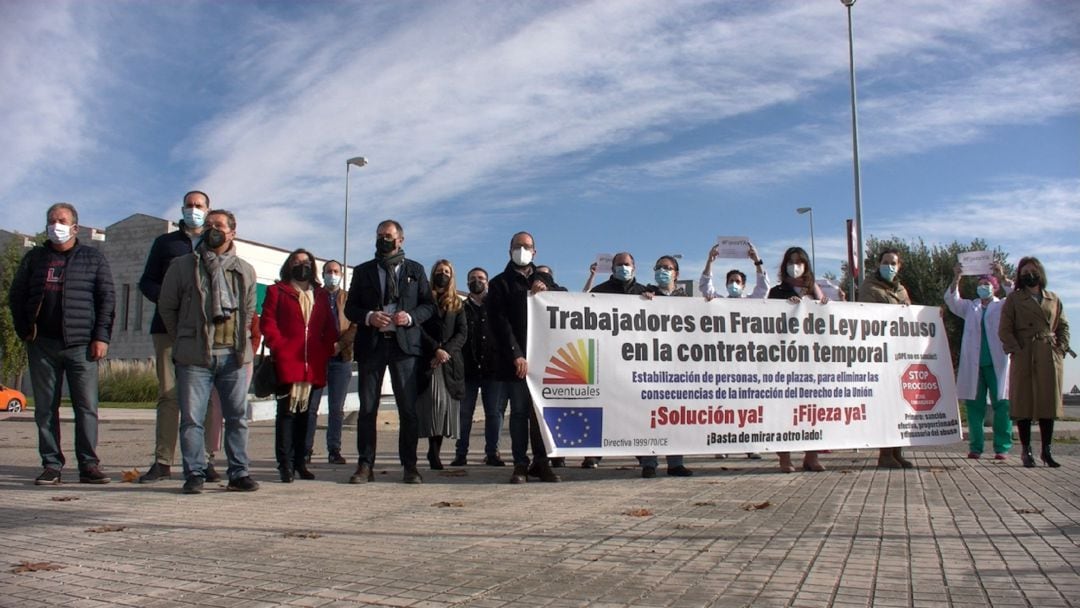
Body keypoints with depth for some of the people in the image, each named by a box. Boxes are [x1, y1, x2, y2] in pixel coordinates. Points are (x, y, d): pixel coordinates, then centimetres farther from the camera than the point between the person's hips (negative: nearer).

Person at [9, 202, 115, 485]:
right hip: (42, 345, 2)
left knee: (87, 407, -4)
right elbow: (16, 296, 16)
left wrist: (101, 337, -6)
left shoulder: (93, 258, 9)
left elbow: (107, 299, 3)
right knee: (45, 409, 3)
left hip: (81, 345, -2)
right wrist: (25, 331, 4)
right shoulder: (34, 258, 15)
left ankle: (88, 465, 1)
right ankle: (51, 465, 9)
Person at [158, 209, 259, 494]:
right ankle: (194, 474, 7)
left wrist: (240, 341, 11)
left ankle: (239, 473, 11)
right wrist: (183, 341, 7)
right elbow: (166, 306, 9)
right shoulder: (183, 265, 5)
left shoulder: (245, 271, 13)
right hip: (195, 356, -2)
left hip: (234, 355, 2)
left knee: (237, 417, 4)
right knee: (192, 418, -2)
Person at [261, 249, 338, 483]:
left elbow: (329, 328, 15)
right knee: (287, 412, -4)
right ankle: (285, 465, -1)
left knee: (305, 412, 9)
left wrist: (327, 350, 2)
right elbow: (267, 323, 0)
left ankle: (300, 462, 17)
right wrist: (279, 347, -11)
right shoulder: (277, 291, 8)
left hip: (313, 365, 4)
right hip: (287, 364, -4)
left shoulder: (321, 295, 18)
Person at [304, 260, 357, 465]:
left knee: (337, 408, 3)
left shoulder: (349, 298, 11)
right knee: (310, 406, -1)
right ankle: (306, 449, 5)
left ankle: (334, 450, 9)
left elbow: (356, 326, 2)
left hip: (341, 357, 1)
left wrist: (340, 344, -12)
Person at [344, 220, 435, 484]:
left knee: (408, 408, 0)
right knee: (367, 408, 1)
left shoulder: (415, 270, 13)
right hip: (371, 344, 1)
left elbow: (429, 304, 10)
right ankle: (365, 465, 8)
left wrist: (411, 317, -10)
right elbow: (350, 307, 10)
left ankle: (409, 465, 7)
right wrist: (368, 317, -11)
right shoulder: (363, 271, 13)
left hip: (405, 344, -1)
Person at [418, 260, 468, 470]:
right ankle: (434, 452, -11)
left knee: (447, 403, -4)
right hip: (428, 359, -2)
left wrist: (446, 351, -9)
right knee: (433, 401, -14)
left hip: (451, 361, 2)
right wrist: (436, 349, -14)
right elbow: (419, 328, -2)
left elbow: (462, 333, 7)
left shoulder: (457, 303, 18)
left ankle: (434, 452, 3)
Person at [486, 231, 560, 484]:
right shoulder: (499, 283, 7)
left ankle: (541, 462, 9)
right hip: (515, 359, -3)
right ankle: (520, 464, 4)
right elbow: (499, 322, -5)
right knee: (519, 411, -1)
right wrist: (516, 354, -13)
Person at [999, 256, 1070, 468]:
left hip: (1051, 359, 3)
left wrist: (1061, 349, 2)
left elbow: (1063, 326, 16)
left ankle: (1047, 450, 12)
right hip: (1024, 357, -3)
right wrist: (1017, 350, -11)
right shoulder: (1014, 299, 6)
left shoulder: (1054, 299, 16)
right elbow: (1004, 330, 0)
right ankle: (1026, 450, 4)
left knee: (1049, 403, 4)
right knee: (1024, 403, -2)